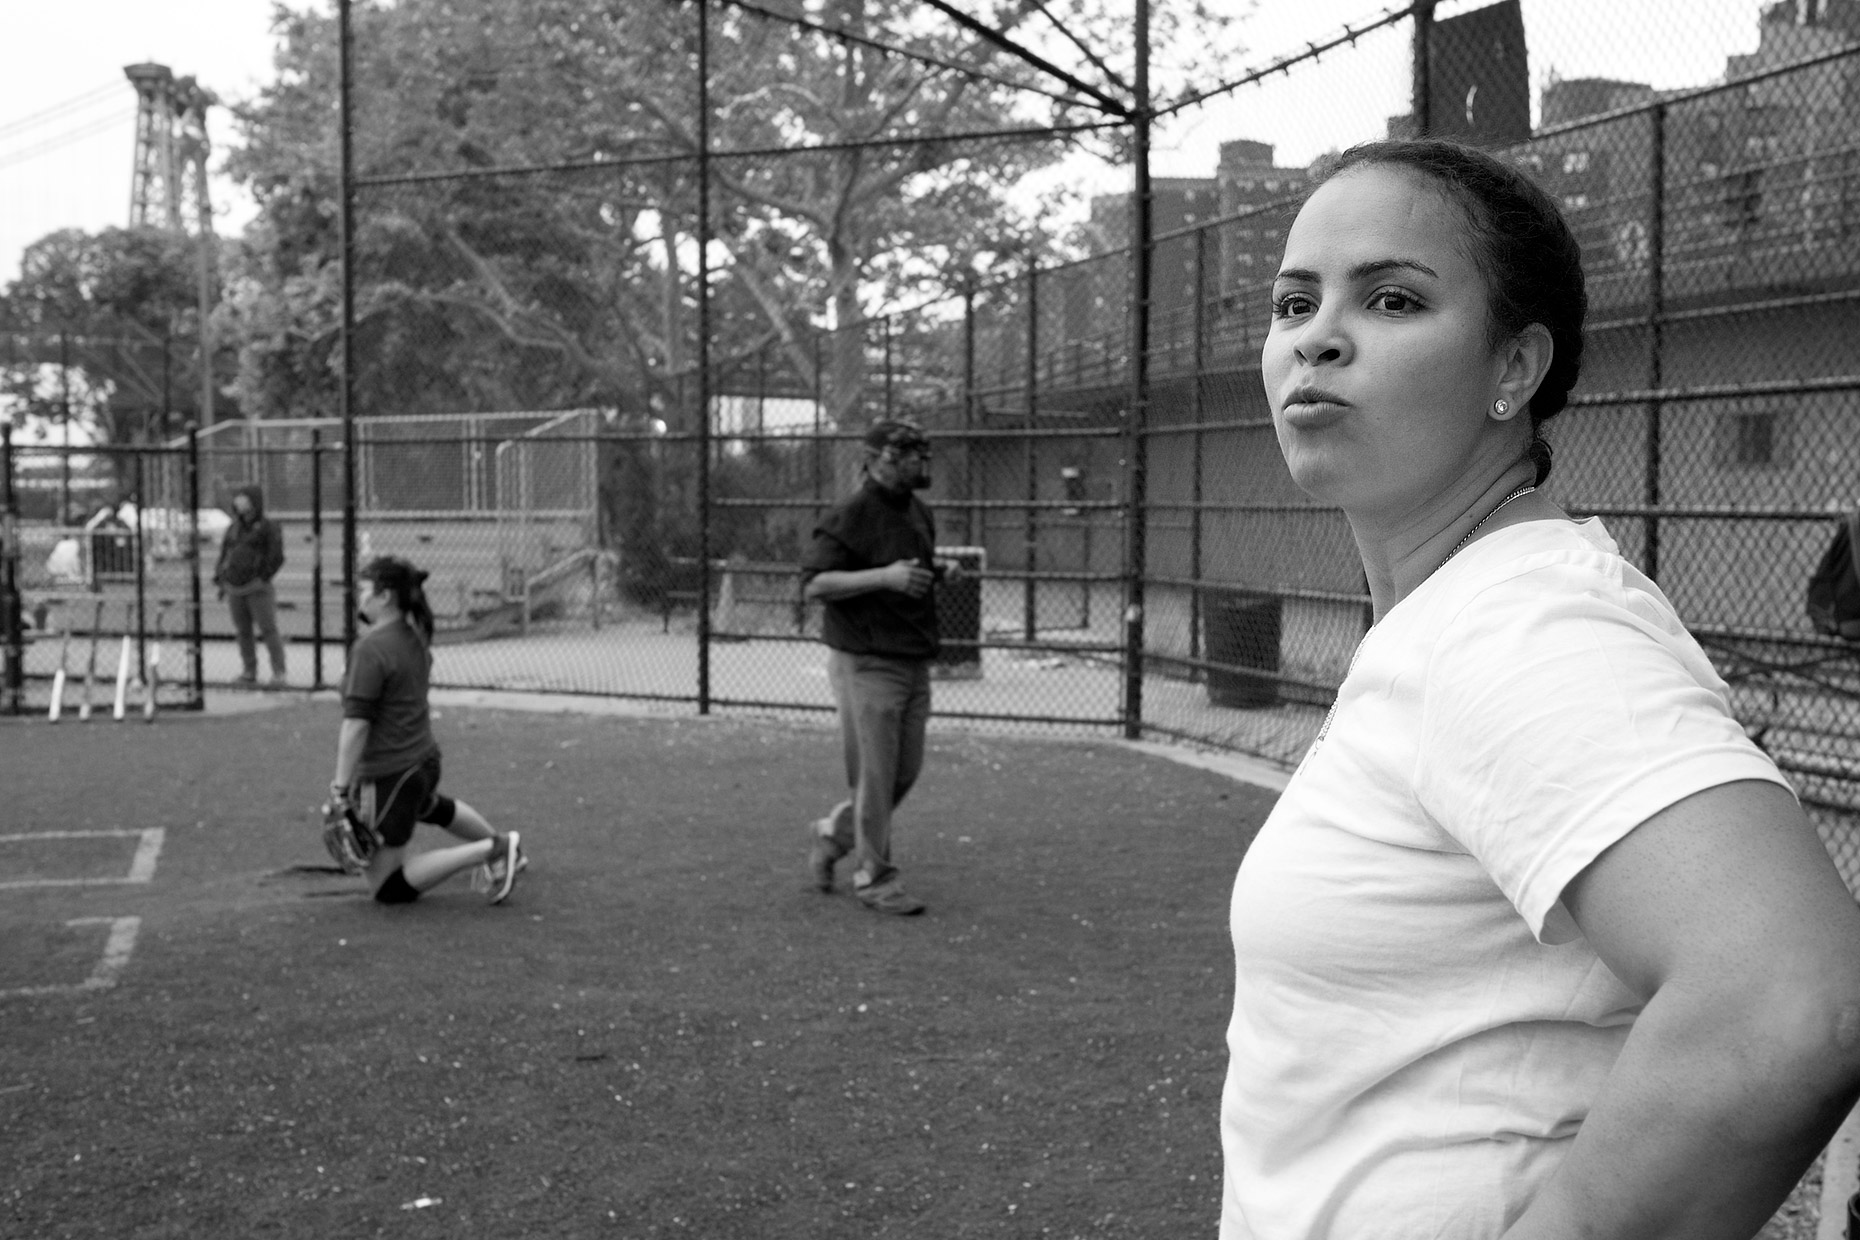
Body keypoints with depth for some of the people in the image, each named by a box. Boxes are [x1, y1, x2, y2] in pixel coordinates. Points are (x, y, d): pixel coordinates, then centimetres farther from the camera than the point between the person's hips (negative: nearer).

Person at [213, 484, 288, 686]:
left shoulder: (268, 527, -1)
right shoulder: (234, 528, 17)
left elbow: (276, 557, -8)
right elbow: (224, 554, 23)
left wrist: (262, 578, -14)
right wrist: (220, 579, 12)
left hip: (257, 588, -6)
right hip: (234, 589, 6)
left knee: (268, 629, -10)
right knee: (243, 632, 7)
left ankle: (278, 673, -10)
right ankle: (249, 672, 13)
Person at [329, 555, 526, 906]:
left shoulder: (370, 649, -22)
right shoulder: (414, 636, 6)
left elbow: (356, 725, -25)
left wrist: (341, 788, -21)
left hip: (389, 774, -9)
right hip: (425, 758, 9)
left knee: (389, 887, 0)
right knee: (433, 808, 41)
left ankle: (490, 851, -5)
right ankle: (499, 845, 59)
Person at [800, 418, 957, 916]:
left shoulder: (919, 513, 12)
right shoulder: (850, 517, -14)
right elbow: (814, 583, -19)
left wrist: (941, 571, 4)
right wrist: (884, 576, -27)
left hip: (915, 663, 8)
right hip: (866, 664, -8)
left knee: (905, 772, 13)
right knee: (875, 776, -2)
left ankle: (831, 834, 33)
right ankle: (874, 878, 12)